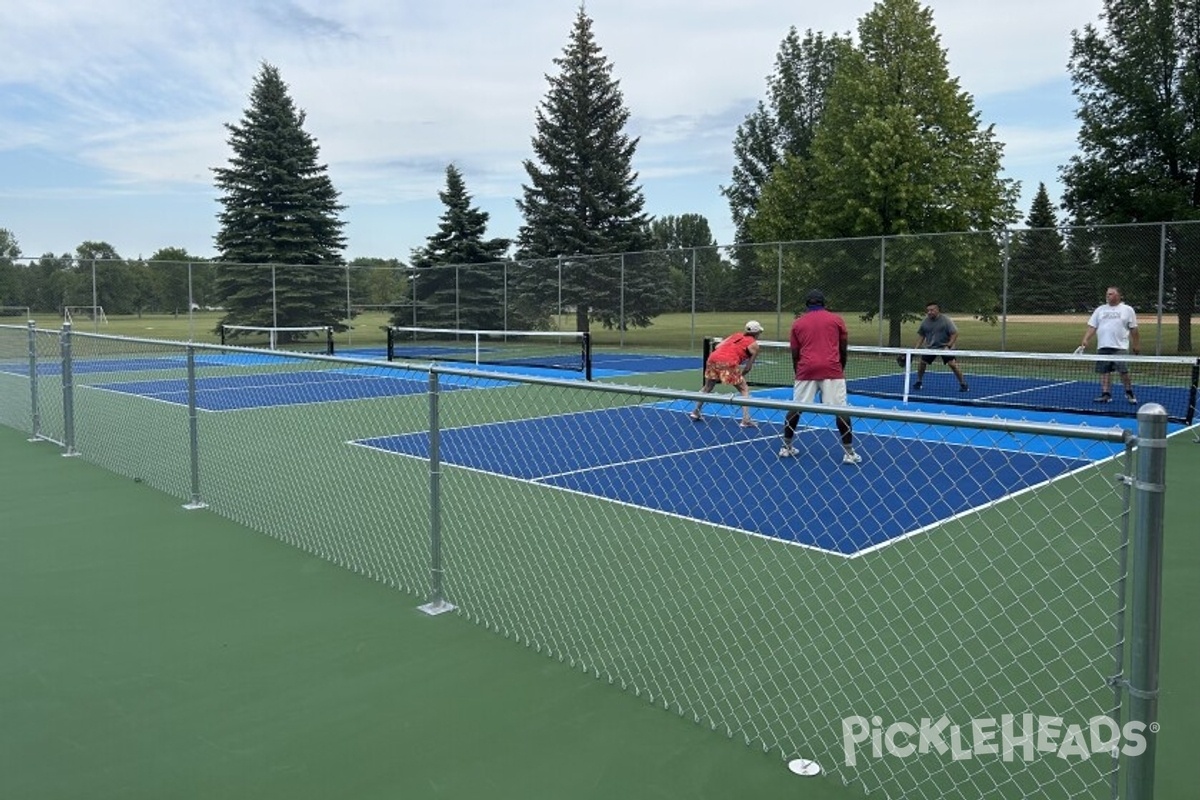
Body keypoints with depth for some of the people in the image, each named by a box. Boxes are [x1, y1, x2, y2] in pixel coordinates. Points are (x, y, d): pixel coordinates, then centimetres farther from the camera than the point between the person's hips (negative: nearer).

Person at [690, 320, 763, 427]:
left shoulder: (736, 335, 26)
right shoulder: (754, 345, 11)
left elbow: (717, 346, 18)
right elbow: (748, 368, 9)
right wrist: (740, 375, 23)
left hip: (713, 358, 5)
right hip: (728, 363, -5)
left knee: (707, 388, 27)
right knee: (745, 390, 10)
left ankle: (695, 411, 34)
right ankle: (746, 420, 0)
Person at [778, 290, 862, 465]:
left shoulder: (797, 323, 13)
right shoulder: (836, 319, 10)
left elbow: (795, 353, 13)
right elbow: (843, 349, 10)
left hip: (806, 370, 2)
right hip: (831, 370, -2)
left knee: (795, 408, 13)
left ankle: (786, 447, 20)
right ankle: (849, 452, 1)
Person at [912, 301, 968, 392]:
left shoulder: (946, 320, -16)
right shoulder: (925, 321, -3)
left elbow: (955, 333, -16)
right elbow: (922, 336, 8)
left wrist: (949, 345, -25)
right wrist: (917, 347, 2)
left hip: (945, 346, -4)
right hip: (930, 347, 4)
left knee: (952, 363, -16)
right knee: (922, 362, -2)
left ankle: (963, 384, -4)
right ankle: (919, 381, 20)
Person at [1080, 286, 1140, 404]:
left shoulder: (1127, 310, 6)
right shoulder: (1100, 310, 12)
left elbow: (1133, 329, 7)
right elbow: (1092, 327, 8)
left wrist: (1136, 345, 5)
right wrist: (1085, 341, -5)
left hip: (1120, 347, -3)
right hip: (1103, 347, 3)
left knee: (1124, 371, -8)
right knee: (1104, 372, 2)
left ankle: (1129, 393, 9)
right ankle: (1106, 395, 7)